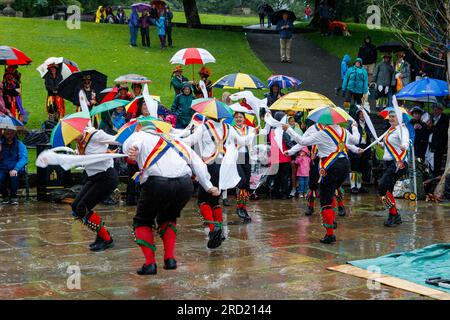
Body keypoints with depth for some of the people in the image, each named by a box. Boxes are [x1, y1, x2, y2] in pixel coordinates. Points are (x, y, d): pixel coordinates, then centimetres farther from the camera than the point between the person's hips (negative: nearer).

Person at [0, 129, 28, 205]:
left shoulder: (20, 144, 2)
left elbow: (24, 158, -11)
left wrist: (16, 169, -26)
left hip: (15, 168, -1)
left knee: (13, 176, -34)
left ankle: (13, 196, -12)